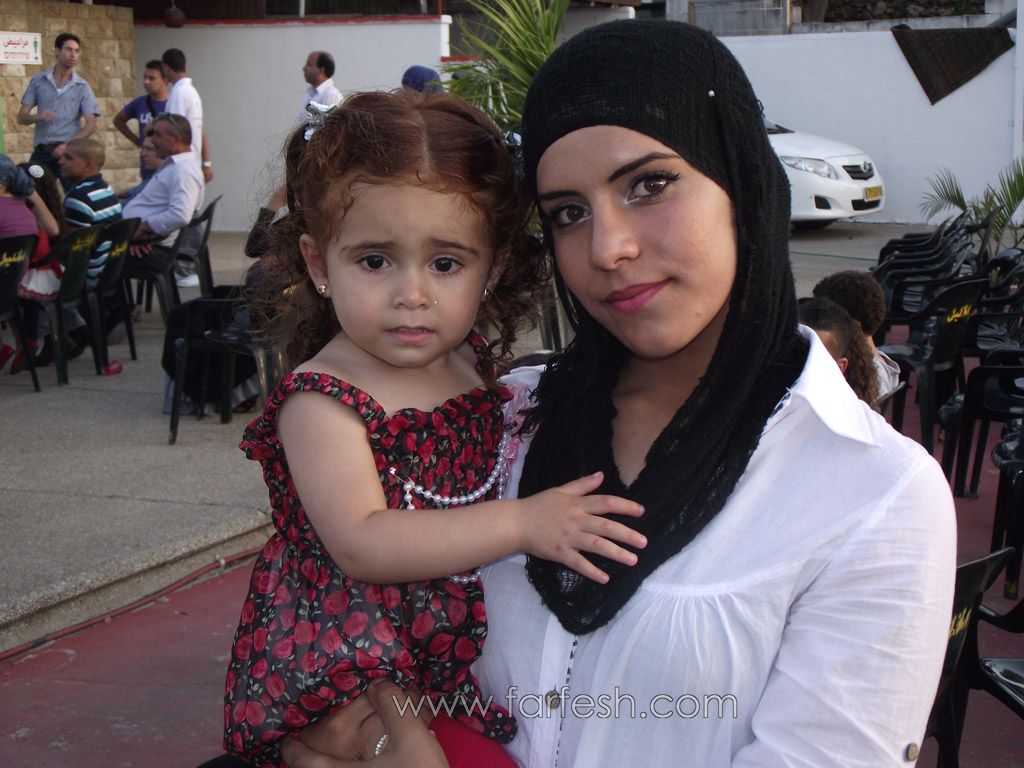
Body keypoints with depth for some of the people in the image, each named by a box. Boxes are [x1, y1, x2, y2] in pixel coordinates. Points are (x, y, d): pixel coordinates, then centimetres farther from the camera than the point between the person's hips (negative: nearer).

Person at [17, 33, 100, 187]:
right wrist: (39, 117, -17)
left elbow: (91, 125, -4)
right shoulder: (38, 80, 6)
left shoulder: (82, 87, 2)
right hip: (41, 151, 1)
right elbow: (21, 117, 6)